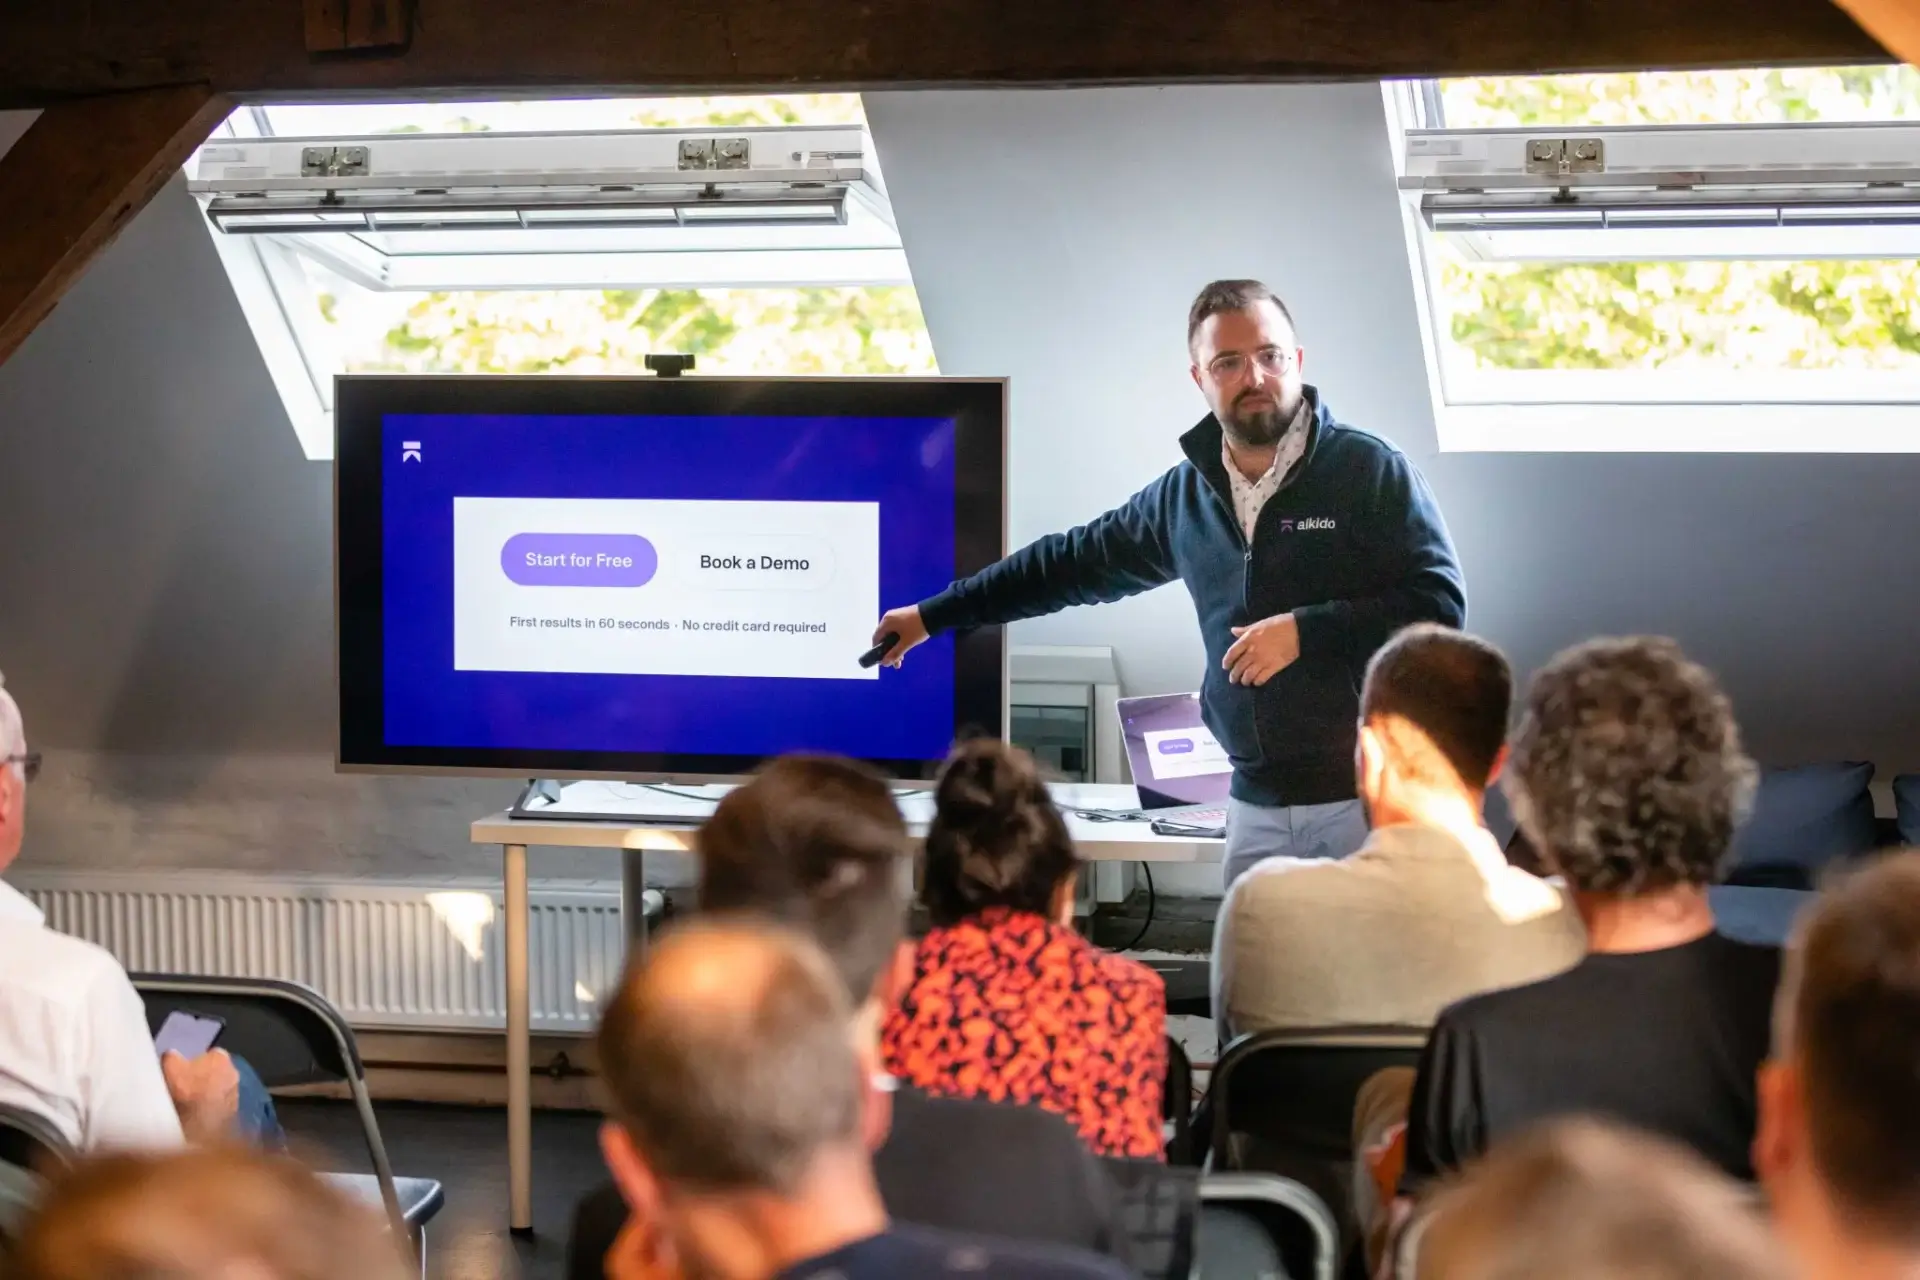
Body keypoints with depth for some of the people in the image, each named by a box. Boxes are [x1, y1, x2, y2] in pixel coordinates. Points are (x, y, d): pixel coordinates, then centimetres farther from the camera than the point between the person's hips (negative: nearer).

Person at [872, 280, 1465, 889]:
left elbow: (1441, 603, -10)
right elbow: (1075, 562, 19)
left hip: (1366, 794, -4)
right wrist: (933, 614, 22)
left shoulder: (1371, 470, -6)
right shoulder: (1185, 493, 10)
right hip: (1259, 800, 5)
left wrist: (1305, 631, -18)